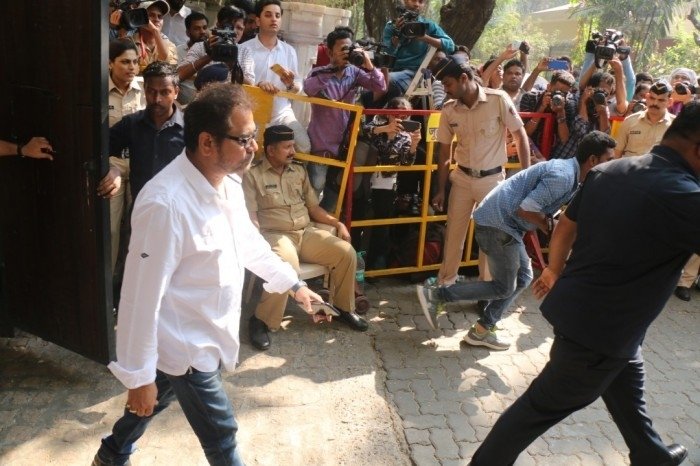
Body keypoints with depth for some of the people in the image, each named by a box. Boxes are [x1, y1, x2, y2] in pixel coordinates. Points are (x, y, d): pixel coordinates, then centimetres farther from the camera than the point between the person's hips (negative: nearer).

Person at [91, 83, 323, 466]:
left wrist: (292, 283, 22)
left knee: (155, 402, 30)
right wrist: (138, 375, -19)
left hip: (205, 333, 8)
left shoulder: (227, 182, -4)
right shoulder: (165, 203, -32)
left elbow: (247, 239, 14)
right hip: (183, 343, -8)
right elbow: (142, 296, -27)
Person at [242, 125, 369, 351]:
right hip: (275, 235, -6)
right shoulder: (252, 175, -2)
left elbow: (313, 207, 18)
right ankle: (261, 321, -18)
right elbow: (250, 216, -9)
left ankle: (344, 307, 9)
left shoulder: (299, 171, 16)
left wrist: (337, 223, 6)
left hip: (306, 233, 6)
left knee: (347, 253, -11)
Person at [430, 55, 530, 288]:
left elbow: (520, 137, -8)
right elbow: (444, 152, 5)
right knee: (453, 232, 9)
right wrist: (440, 190, 6)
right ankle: (446, 281, 26)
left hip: (492, 178, -3)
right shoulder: (449, 110, -4)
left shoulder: (498, 99, -15)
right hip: (462, 177, 3)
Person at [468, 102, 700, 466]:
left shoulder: (607, 171, -1)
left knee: (627, 383, 30)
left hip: (577, 306, 9)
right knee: (542, 407, 9)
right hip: (600, 329, -9)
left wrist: (555, 270, 26)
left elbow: (566, 226, 11)